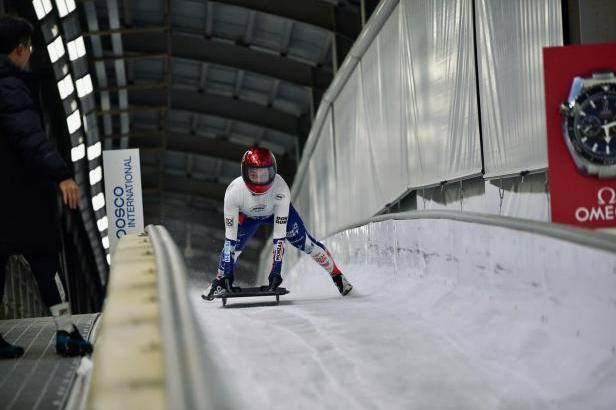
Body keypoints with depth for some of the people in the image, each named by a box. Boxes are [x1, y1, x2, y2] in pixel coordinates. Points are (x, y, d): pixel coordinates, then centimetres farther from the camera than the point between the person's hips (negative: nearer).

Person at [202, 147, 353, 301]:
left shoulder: (281, 190, -42)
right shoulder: (233, 192, -40)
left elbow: (279, 234, -38)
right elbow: (230, 236, -35)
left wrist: (276, 270, -40)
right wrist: (227, 272, -36)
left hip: (278, 211, -1)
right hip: (247, 215, 1)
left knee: (304, 242, -6)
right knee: (233, 245, -11)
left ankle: (336, 274, 13)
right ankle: (219, 280, 16)